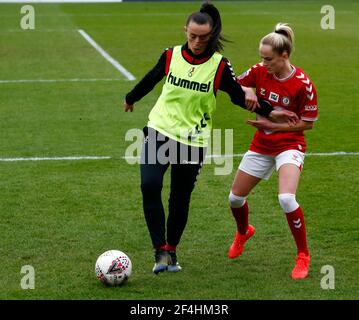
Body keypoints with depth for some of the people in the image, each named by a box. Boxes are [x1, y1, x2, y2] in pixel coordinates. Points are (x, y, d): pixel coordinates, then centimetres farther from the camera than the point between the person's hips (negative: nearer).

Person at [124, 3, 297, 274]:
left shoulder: (219, 66, -8)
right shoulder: (171, 56, -2)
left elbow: (238, 95, 1)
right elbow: (151, 79, 16)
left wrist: (270, 112, -7)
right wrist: (131, 99, 32)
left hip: (193, 141, -1)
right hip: (159, 130, 1)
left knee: (180, 199, 5)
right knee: (149, 185, -20)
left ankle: (171, 250, 27)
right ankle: (161, 250, -12)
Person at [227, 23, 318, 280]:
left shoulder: (303, 84, -18)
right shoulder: (259, 72, -6)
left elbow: (307, 123, -12)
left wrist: (273, 125, -18)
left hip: (289, 146, -6)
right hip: (261, 145, 6)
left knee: (286, 198, -29)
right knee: (235, 198, 12)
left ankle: (303, 256, -9)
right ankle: (243, 232, 48)